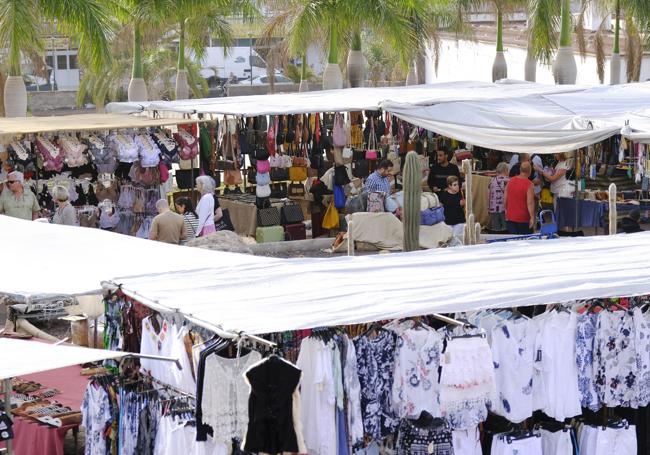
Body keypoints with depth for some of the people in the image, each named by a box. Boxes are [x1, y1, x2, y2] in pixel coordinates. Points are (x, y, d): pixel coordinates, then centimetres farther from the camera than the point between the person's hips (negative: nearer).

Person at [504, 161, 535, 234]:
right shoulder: (529, 184, -15)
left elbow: (505, 199, 7)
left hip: (510, 218, 5)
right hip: (523, 219, -4)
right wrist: (532, 217, -18)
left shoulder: (511, 181, 1)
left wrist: (506, 211, 21)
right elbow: (530, 203, -20)